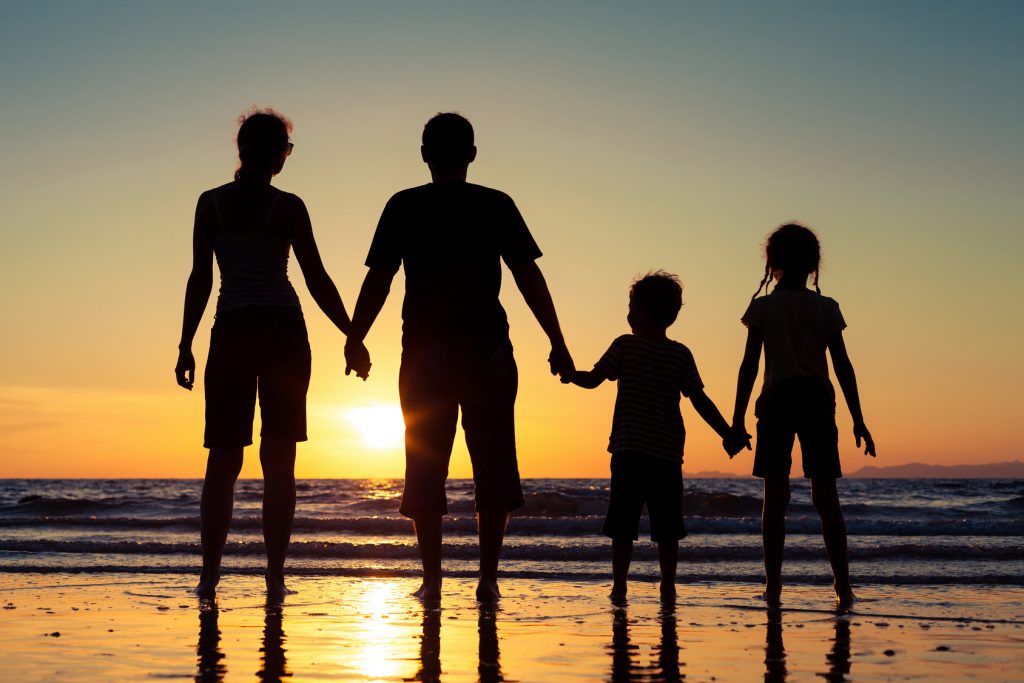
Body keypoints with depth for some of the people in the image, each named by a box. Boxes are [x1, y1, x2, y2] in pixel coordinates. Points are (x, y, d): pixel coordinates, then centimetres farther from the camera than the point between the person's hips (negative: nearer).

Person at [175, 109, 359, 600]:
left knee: (223, 458, 7)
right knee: (279, 459, 3)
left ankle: (210, 575, 3)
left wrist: (186, 346, 7)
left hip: (231, 333, 2)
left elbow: (200, 279, 2)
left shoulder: (210, 203, 4)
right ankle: (275, 576, 1)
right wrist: (353, 336, 5)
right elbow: (317, 281, -3)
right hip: (283, 332, -1)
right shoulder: (288, 207, -2)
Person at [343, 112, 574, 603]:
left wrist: (355, 341, 8)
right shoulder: (497, 206, 4)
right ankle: (487, 578, 3)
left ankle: (431, 580, 5)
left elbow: (378, 280, 0)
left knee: (426, 469, 6)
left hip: (424, 354, 0)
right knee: (492, 468, 7)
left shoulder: (404, 207, 4)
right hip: (488, 349, 0)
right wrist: (557, 343, 4)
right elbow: (529, 278, 1)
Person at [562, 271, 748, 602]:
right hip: (668, 451, 2)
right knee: (667, 525, 7)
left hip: (629, 450, -2)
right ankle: (668, 586, 7)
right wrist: (728, 434, 7)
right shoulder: (681, 354, 6)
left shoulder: (626, 345, -1)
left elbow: (592, 380, 0)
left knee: (623, 524, 2)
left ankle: (619, 586, 0)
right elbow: (700, 400, 3)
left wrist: (571, 374, 20)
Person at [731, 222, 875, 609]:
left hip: (777, 402, -1)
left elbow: (749, 366, -1)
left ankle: (773, 586, 0)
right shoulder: (827, 308, 5)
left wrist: (738, 418, 3)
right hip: (818, 401, 1)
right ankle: (842, 586, -1)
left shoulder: (762, 307, 1)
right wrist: (858, 420, 6)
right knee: (826, 498, 4)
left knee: (775, 497, 2)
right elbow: (843, 366, 3)